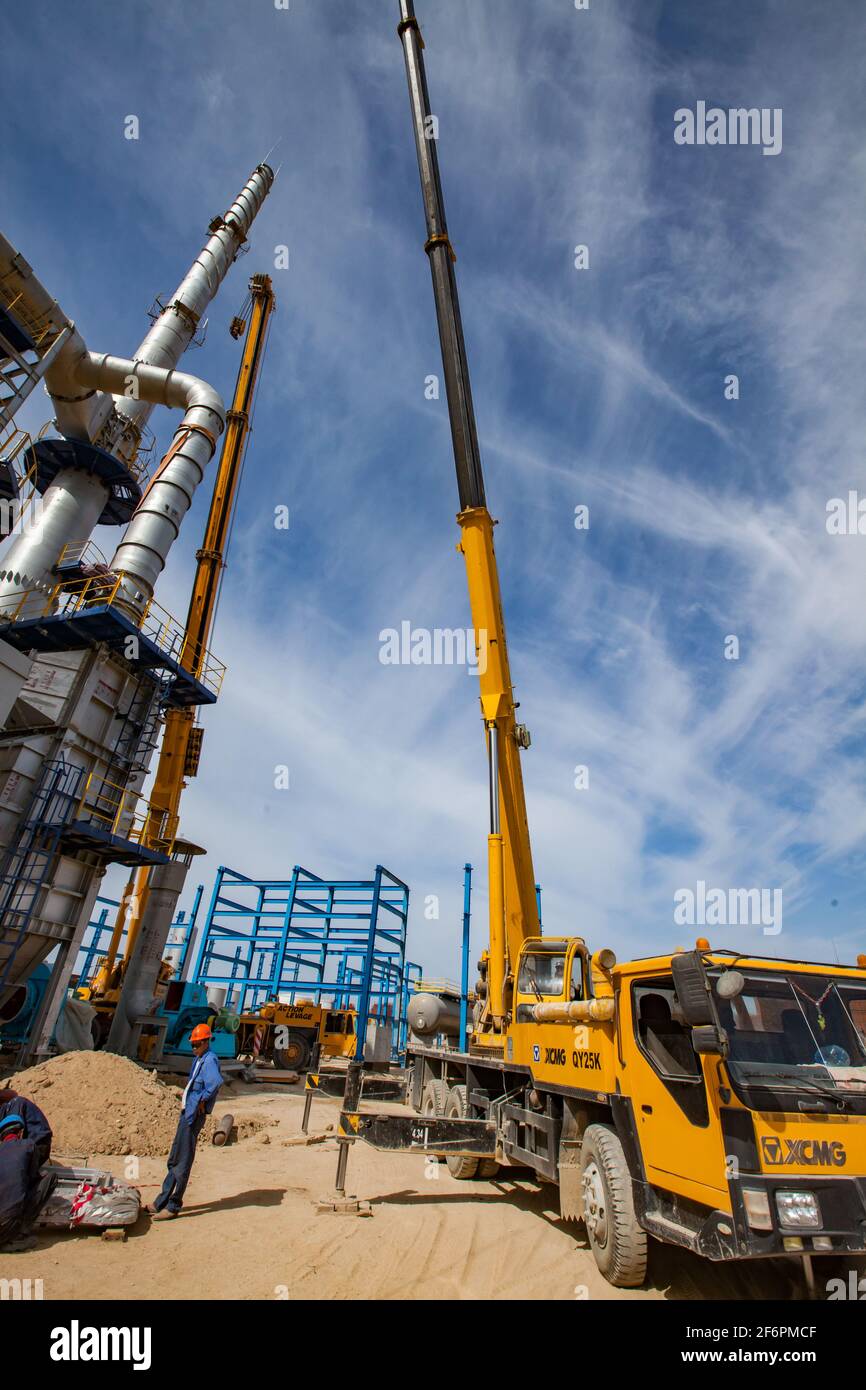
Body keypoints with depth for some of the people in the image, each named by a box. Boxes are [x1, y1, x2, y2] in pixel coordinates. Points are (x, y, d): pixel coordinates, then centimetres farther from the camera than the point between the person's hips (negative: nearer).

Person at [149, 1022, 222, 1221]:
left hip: (194, 1115, -10)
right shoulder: (198, 1059, 13)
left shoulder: (210, 1060, -19)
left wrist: (203, 1100, -25)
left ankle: (173, 1206, 11)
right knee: (174, 1160, 18)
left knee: (183, 1162, 0)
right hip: (186, 1112, 10)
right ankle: (162, 1202, 30)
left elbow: (216, 1081, -37)